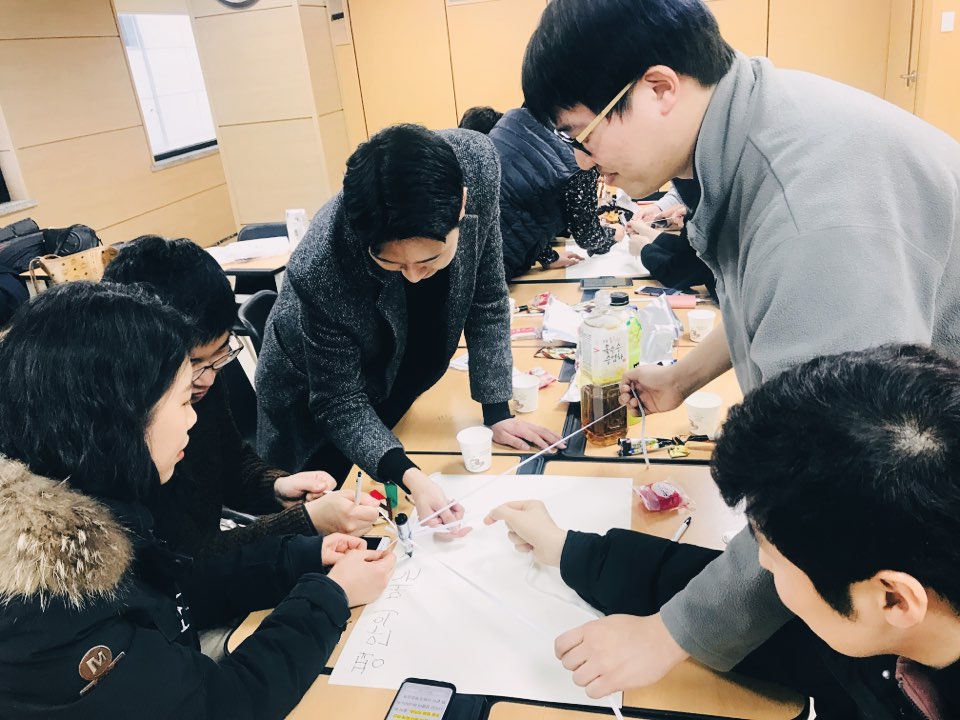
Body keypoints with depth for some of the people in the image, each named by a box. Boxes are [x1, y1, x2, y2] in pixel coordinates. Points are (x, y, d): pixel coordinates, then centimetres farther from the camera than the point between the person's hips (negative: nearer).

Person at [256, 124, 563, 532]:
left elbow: (487, 298, -16)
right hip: (312, 400, -3)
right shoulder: (319, 271, -40)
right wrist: (407, 475, -40)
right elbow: (340, 404, -25)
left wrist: (497, 412, -13)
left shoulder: (478, 163, -31)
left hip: (399, 380, 4)